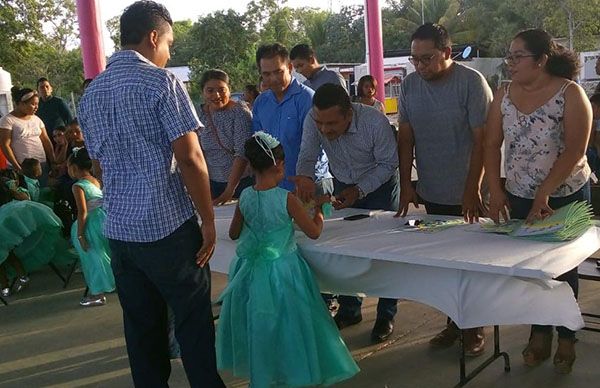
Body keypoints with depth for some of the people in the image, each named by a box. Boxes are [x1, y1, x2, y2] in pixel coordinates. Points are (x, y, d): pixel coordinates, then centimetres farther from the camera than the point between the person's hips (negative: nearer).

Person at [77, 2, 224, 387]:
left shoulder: (91, 93, 12)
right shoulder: (162, 81, -9)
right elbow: (189, 157, -15)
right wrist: (208, 220, -7)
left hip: (119, 229, 7)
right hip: (168, 226, -6)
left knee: (142, 326, 15)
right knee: (193, 322, 6)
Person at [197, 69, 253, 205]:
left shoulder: (240, 113, -14)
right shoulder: (200, 114, 0)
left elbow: (242, 153, -19)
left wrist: (230, 190, -23)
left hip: (241, 182, -4)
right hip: (212, 183, 4)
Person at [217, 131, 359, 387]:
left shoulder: (244, 197, -5)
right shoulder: (287, 199, -17)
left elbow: (233, 234, 7)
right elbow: (314, 232, -10)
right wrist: (318, 208, 6)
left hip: (251, 271, 5)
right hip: (282, 269, -4)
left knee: (256, 324, 19)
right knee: (284, 324, 12)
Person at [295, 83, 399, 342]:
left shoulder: (375, 122, -32)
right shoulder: (313, 120, -24)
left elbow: (388, 164, -21)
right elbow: (307, 155, -20)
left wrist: (359, 191, -30)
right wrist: (304, 176, -42)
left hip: (379, 186, -3)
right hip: (343, 185, 4)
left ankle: (386, 316, 14)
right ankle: (349, 310, 24)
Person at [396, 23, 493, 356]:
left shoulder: (471, 82, -12)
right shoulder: (409, 85, 1)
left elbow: (481, 140, -13)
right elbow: (405, 137, 5)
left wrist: (472, 189, -15)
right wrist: (406, 184, 1)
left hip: (466, 194, -4)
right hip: (431, 194, 4)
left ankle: (474, 329, 21)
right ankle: (453, 322, 27)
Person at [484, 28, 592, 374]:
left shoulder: (570, 93, -14)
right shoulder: (504, 95, -1)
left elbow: (574, 151, -18)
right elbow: (492, 145, 1)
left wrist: (543, 194, -21)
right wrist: (496, 192, -8)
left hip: (565, 197, -3)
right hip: (519, 197, 4)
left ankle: (566, 338, 28)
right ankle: (540, 334, 28)